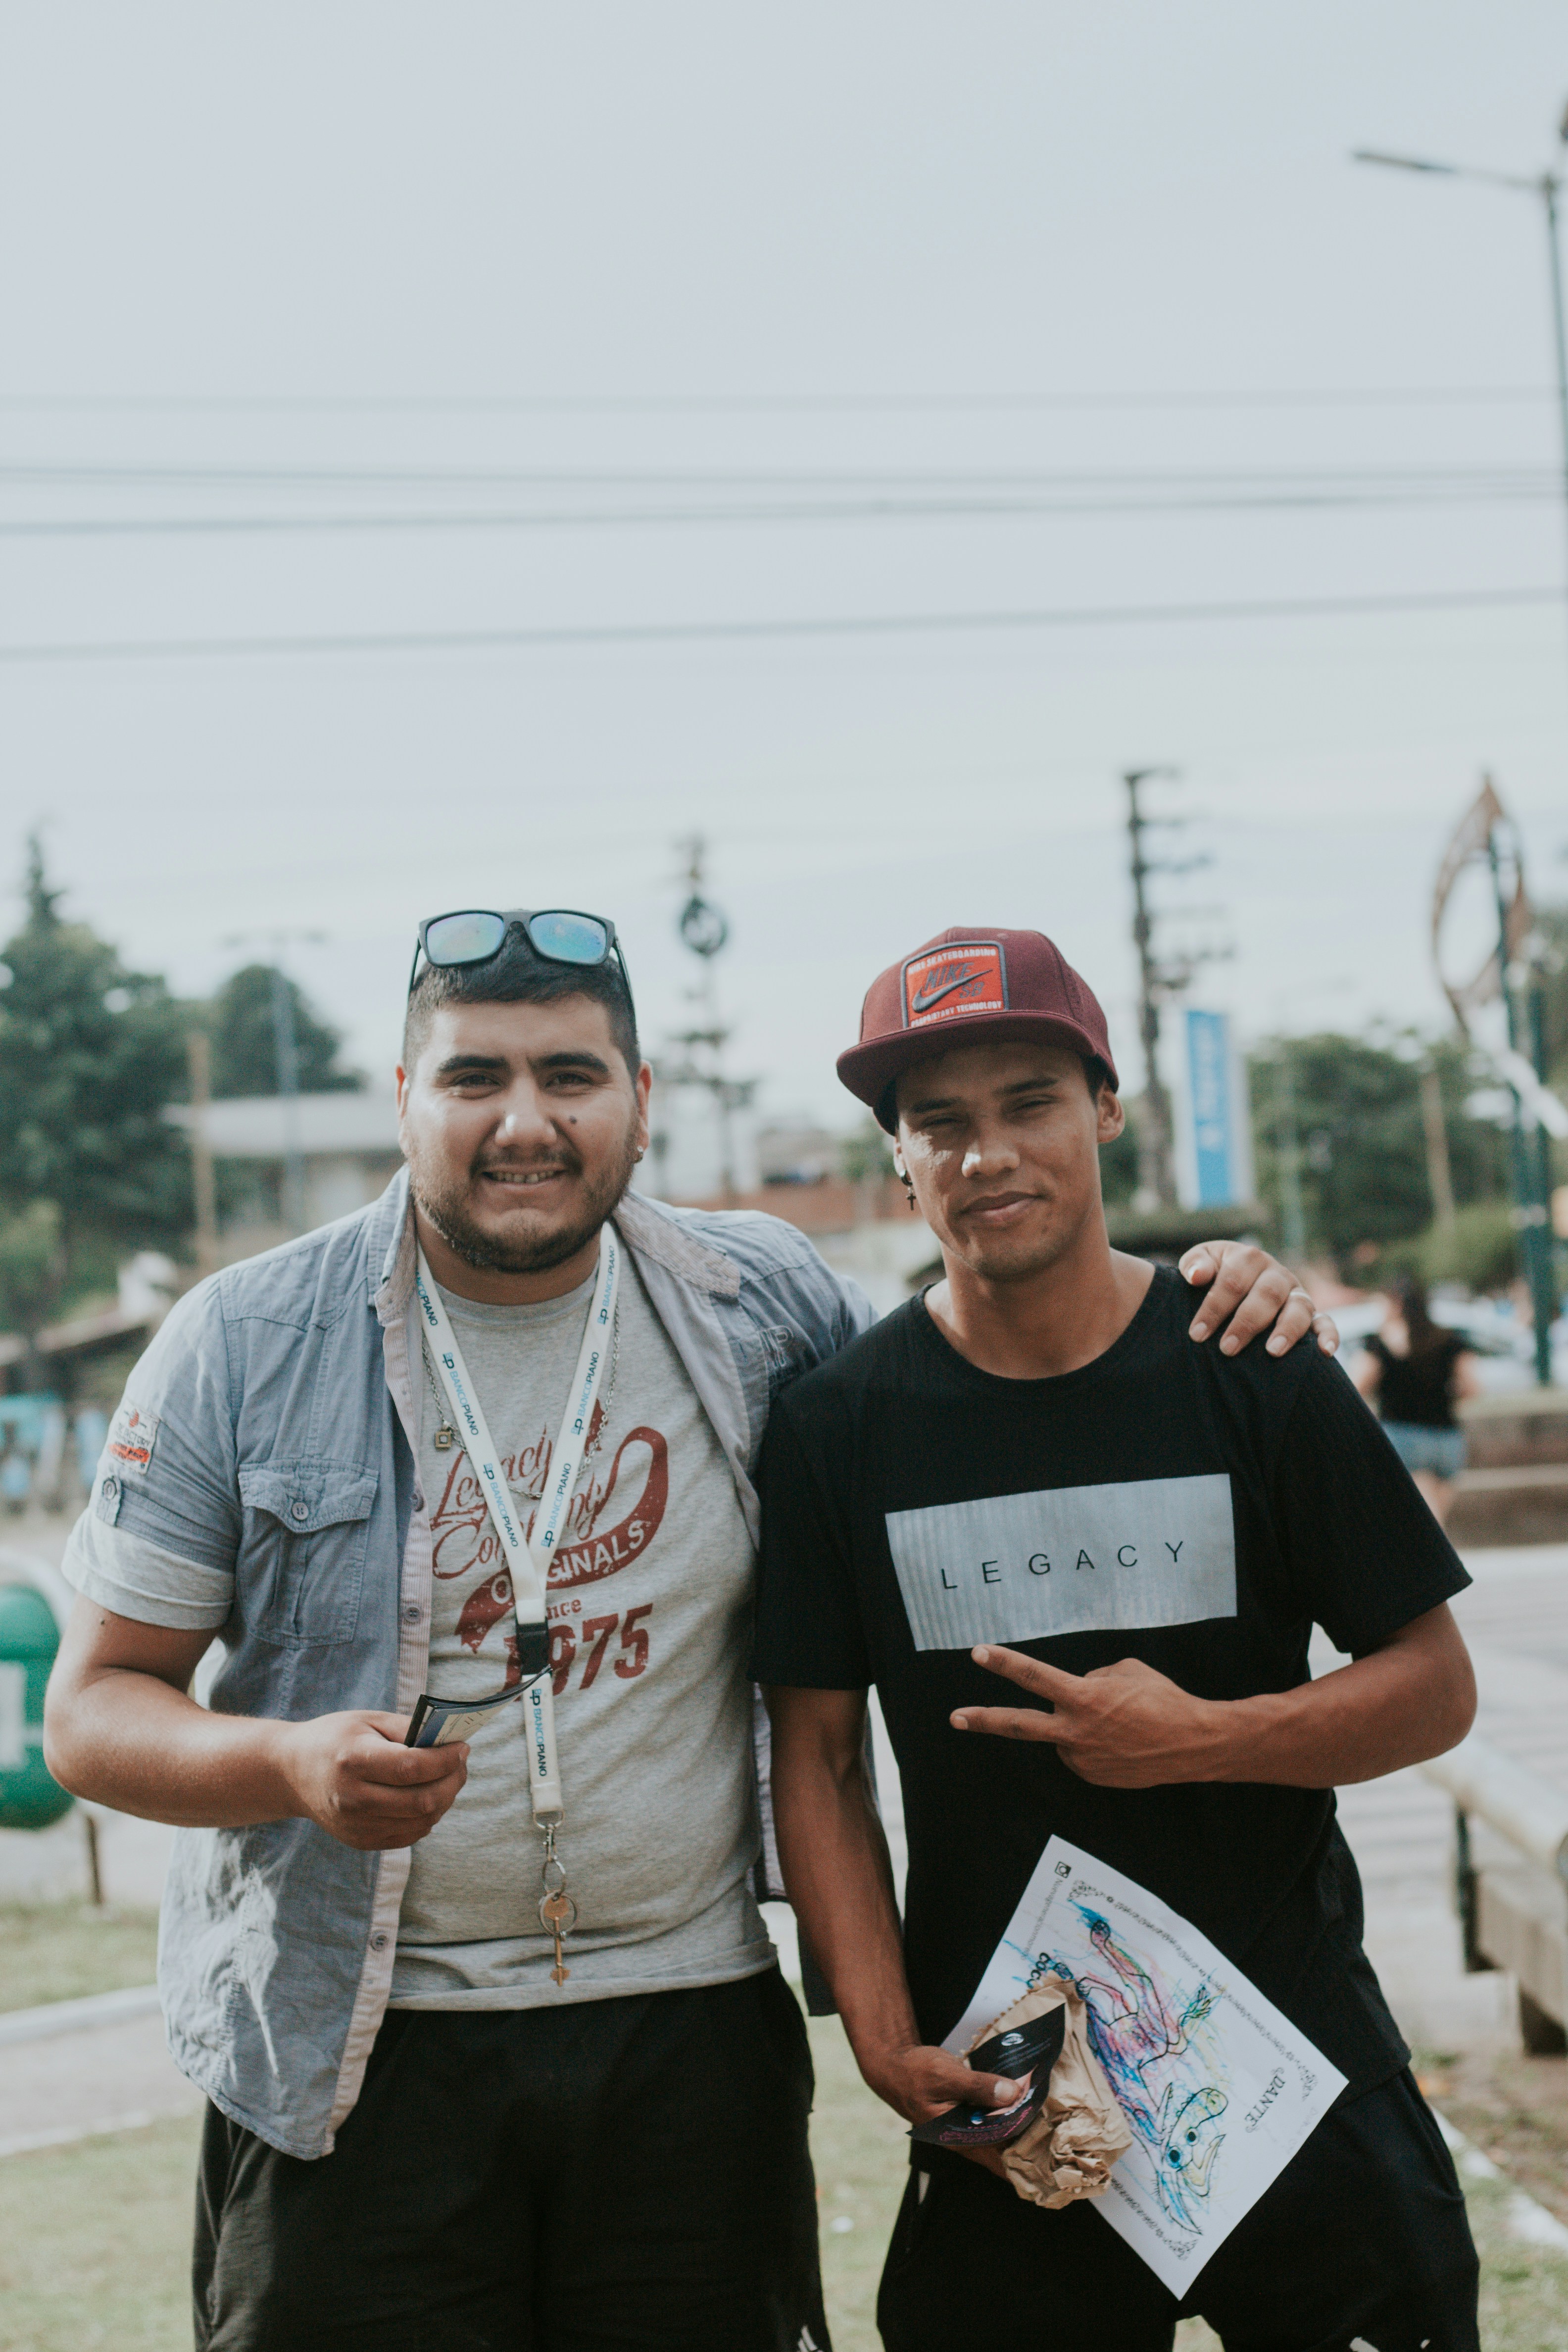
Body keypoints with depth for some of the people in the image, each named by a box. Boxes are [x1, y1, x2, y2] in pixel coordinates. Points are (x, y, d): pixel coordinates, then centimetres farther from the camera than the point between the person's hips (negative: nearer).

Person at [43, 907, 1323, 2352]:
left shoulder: (753, 1304, 1)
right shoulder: (247, 1344, -4)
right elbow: (95, 1709, -1)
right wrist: (292, 1764, -23)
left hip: (687, 2024, 2)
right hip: (356, 2055, -1)